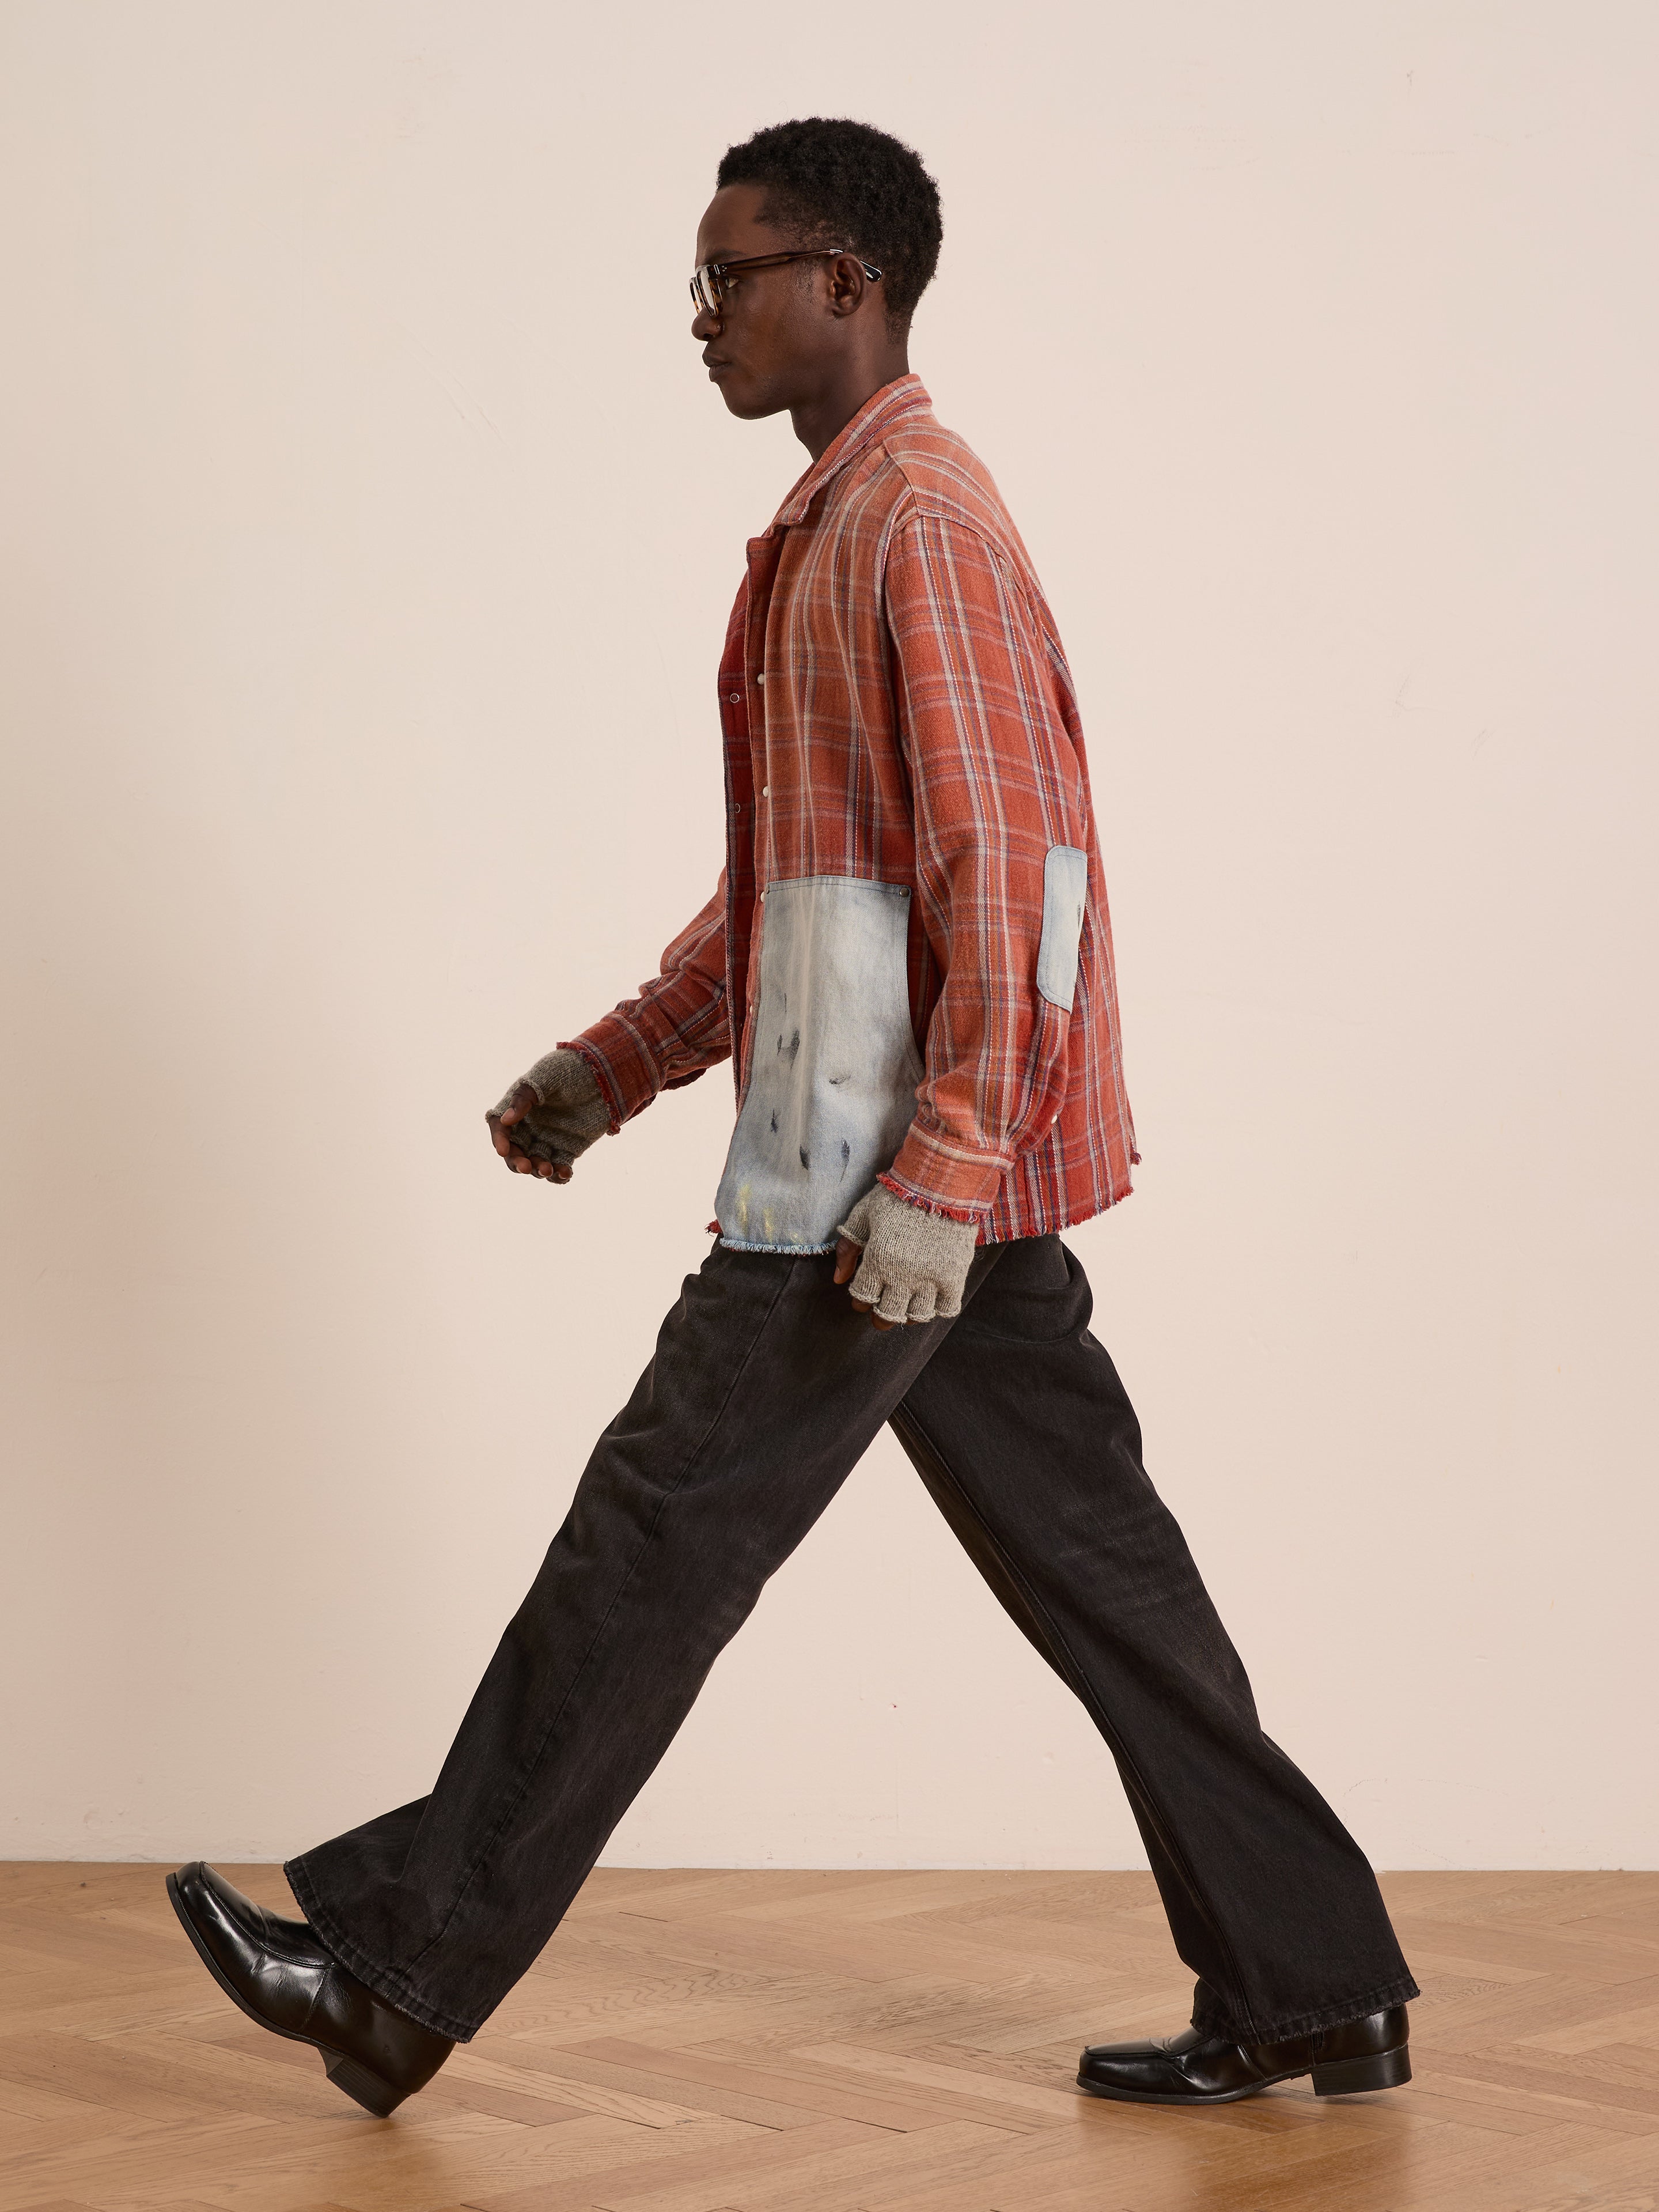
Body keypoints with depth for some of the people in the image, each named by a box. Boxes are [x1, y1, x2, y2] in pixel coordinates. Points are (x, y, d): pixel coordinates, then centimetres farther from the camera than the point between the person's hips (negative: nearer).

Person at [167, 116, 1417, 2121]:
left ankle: (404, 1975, 9)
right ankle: (1311, 1994, 19)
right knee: (1091, 1572, 11)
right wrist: (612, 1068, 20)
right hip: (941, 1183, 10)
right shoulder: (828, 528, 19)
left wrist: (933, 1170, -23)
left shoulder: (919, 520, -12)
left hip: (887, 1180, -10)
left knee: (654, 1545, -2)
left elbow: (1017, 867, -20)